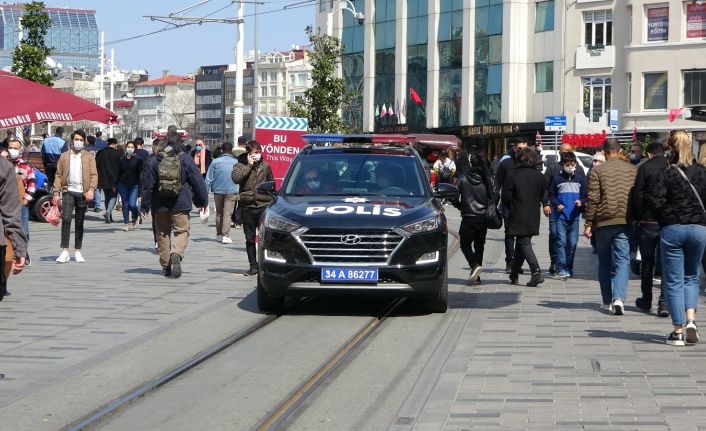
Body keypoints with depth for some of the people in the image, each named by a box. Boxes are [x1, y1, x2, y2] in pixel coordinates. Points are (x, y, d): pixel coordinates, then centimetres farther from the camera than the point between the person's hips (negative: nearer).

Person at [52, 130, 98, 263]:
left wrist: (91, 189, -14)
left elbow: (94, 174, 1)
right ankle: (65, 251, -13)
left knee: (80, 222, 6)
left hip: (83, 193, 0)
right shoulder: (64, 156, 10)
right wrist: (56, 193, 0)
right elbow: (59, 175, 8)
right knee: (66, 219, -13)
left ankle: (78, 252, 13)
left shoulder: (89, 157, 8)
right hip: (68, 191, 0)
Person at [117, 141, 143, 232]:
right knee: (125, 205, 3)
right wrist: (116, 185, 7)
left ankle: (136, 217, 17)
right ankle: (126, 223, 10)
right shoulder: (121, 159, 7)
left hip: (134, 185, -3)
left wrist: (140, 186, -6)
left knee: (132, 204, -12)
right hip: (123, 185, 3)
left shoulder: (138, 160, 1)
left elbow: (140, 174, 0)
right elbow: (118, 173, 11)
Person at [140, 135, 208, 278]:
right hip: (181, 205, -2)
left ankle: (166, 265, 13)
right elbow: (198, 181, 1)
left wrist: (145, 206, 9)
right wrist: (203, 201, 12)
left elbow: (148, 185, 3)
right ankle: (176, 254, -26)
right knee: (182, 231, 2)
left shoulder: (155, 160, 2)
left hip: (160, 206, 2)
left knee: (163, 234, 12)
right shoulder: (186, 160, -2)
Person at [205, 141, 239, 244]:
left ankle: (219, 234, 23)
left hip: (218, 190, 2)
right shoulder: (235, 162, -1)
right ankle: (225, 235, -14)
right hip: (231, 191, -2)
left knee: (219, 213, 15)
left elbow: (209, 178, 0)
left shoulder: (215, 162, 0)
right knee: (228, 213, -4)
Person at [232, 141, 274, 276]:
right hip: (248, 208, 0)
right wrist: (249, 165, -11)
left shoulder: (265, 166, 10)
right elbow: (236, 178, -17)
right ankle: (253, 266, 14)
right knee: (250, 239, 6)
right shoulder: (240, 166, 5)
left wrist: (271, 202, 14)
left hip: (264, 206, 0)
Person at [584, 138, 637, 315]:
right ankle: (619, 298, -20)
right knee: (622, 261, -1)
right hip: (625, 221, 1)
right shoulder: (633, 170, 6)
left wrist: (588, 224, -1)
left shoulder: (598, 170, -2)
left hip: (603, 222, -1)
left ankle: (607, 301, 16)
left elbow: (593, 199, -6)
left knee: (604, 262, 12)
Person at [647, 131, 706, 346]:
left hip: (672, 229, -2)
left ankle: (678, 331, 3)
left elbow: (655, 201, -15)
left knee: (674, 281, 5)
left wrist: (670, 214, 2)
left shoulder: (665, 174, -7)